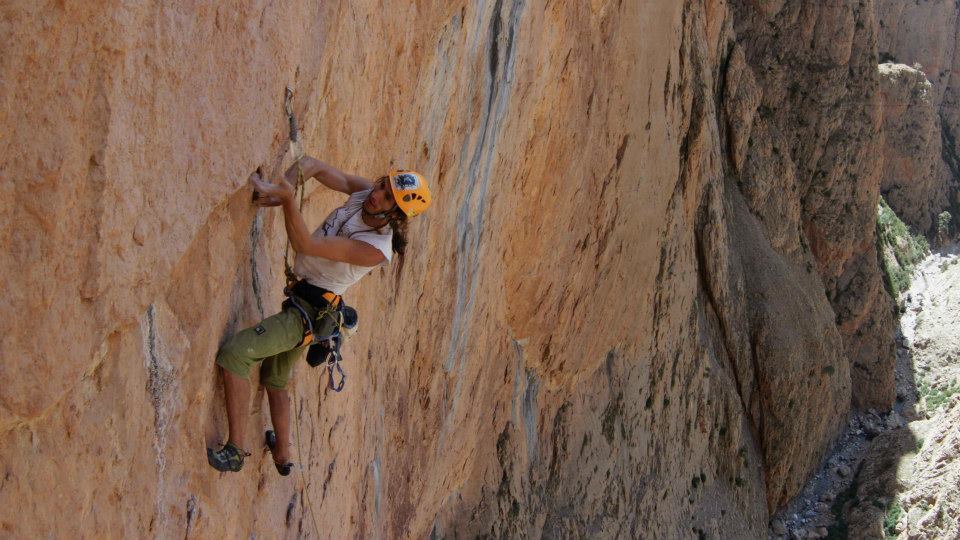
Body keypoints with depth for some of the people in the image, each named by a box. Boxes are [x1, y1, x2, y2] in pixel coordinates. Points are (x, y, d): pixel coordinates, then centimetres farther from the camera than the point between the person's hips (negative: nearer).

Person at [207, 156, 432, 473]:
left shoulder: (375, 250, -27)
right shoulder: (363, 192, -7)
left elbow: (305, 244, -29)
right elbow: (312, 165, -6)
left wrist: (287, 198, -41)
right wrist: (279, 191, -24)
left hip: (306, 312, -9)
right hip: (296, 298, 9)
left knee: (233, 354, -22)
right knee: (275, 381, 25)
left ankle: (235, 452, -18)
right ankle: (282, 455, 42)